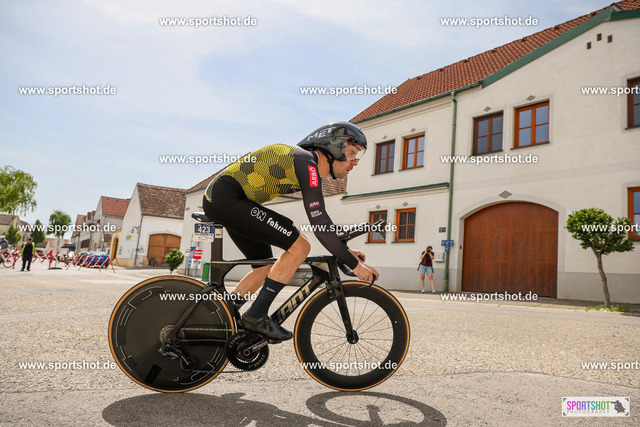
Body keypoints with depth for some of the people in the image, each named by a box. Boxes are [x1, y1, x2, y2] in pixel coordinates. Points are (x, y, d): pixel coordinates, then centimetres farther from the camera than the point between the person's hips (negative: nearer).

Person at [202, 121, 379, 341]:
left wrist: (345, 249, 19)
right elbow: (320, 226, -23)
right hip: (226, 197, -11)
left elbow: (321, 217, 22)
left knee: (266, 268, 15)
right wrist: (354, 264, -17)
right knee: (299, 247, -13)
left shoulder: (308, 164, 14)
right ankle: (257, 316, -8)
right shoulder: (307, 163, -17)